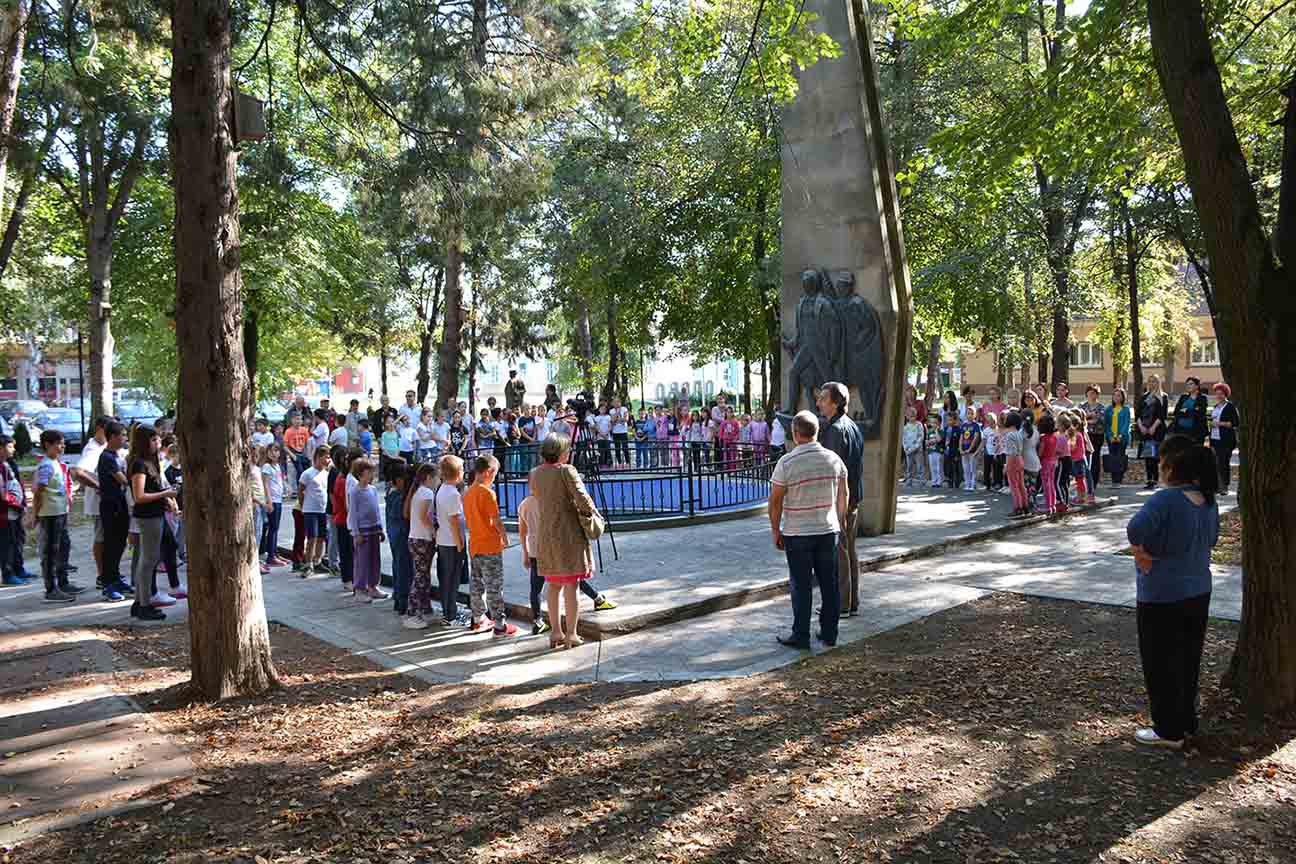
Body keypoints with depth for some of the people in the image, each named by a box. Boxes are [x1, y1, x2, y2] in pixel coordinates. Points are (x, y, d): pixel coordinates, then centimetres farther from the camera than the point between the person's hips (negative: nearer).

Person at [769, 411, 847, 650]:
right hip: (828, 530, 4)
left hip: (796, 533, -4)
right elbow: (844, 495, 9)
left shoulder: (787, 462, -14)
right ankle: (829, 633, 21)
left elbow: (775, 501, -11)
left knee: (801, 585, 5)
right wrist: (840, 522, 22)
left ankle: (801, 636, 11)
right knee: (830, 583, 12)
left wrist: (775, 531, 1)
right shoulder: (834, 459, 0)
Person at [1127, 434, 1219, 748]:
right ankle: (1187, 721, 34)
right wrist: (1181, 555, 6)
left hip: (1163, 597, -8)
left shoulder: (1165, 500, -26)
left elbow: (1135, 531, -36)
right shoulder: (1208, 501, 0)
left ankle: (1169, 731, 18)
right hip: (1198, 592, 8)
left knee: (1162, 665, 7)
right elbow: (1211, 539, 12)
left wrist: (1143, 552, -16)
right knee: (1189, 660, 20)